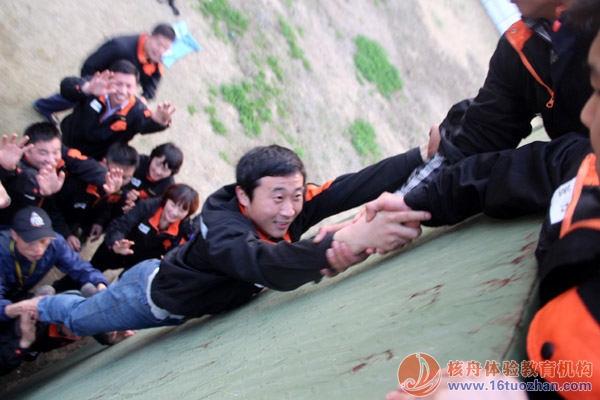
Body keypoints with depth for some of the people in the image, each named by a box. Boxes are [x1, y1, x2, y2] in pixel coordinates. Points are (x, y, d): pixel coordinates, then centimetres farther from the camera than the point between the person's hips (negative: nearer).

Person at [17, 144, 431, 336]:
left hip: (196, 295, 6)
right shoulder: (222, 224, -46)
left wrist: (423, 155, -53)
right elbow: (264, 264, -66)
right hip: (156, 295, -5)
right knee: (78, 318, 24)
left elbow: (354, 184, -42)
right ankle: (34, 305, 52)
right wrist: (341, 242, -81)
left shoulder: (296, 204, -29)